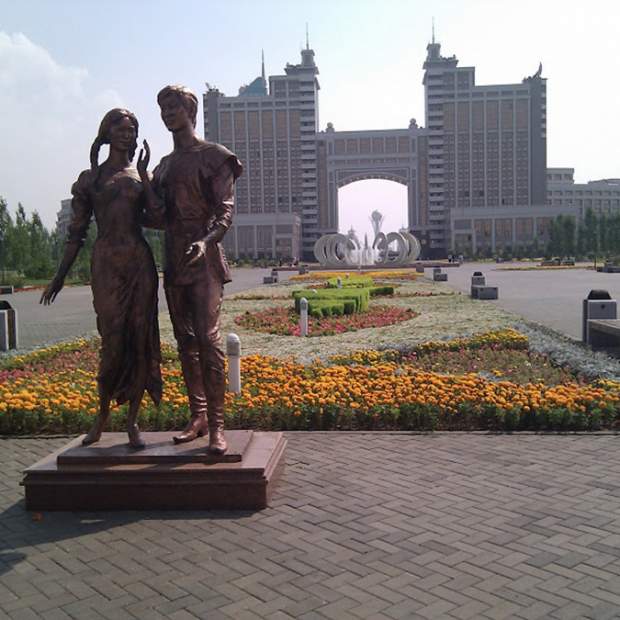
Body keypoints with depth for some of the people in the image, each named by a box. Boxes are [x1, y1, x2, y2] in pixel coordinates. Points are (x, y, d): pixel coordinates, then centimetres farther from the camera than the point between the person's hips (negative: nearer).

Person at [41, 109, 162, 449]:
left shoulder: (142, 175, 13)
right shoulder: (89, 178, 10)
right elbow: (76, 232, 10)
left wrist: (145, 180, -4)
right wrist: (59, 275, 7)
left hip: (140, 261, 1)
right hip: (106, 263, -1)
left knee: (140, 339, -1)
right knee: (113, 341, -5)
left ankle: (133, 421, 8)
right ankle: (102, 415, 15)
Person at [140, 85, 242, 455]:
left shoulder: (214, 157, 0)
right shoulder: (165, 165, 20)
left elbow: (226, 210, -11)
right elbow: (158, 213, 14)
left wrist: (206, 241, -29)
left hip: (204, 258, -7)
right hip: (174, 261, 7)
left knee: (208, 340, -14)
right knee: (186, 342, 8)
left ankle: (217, 424, -10)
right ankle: (198, 417, 16)